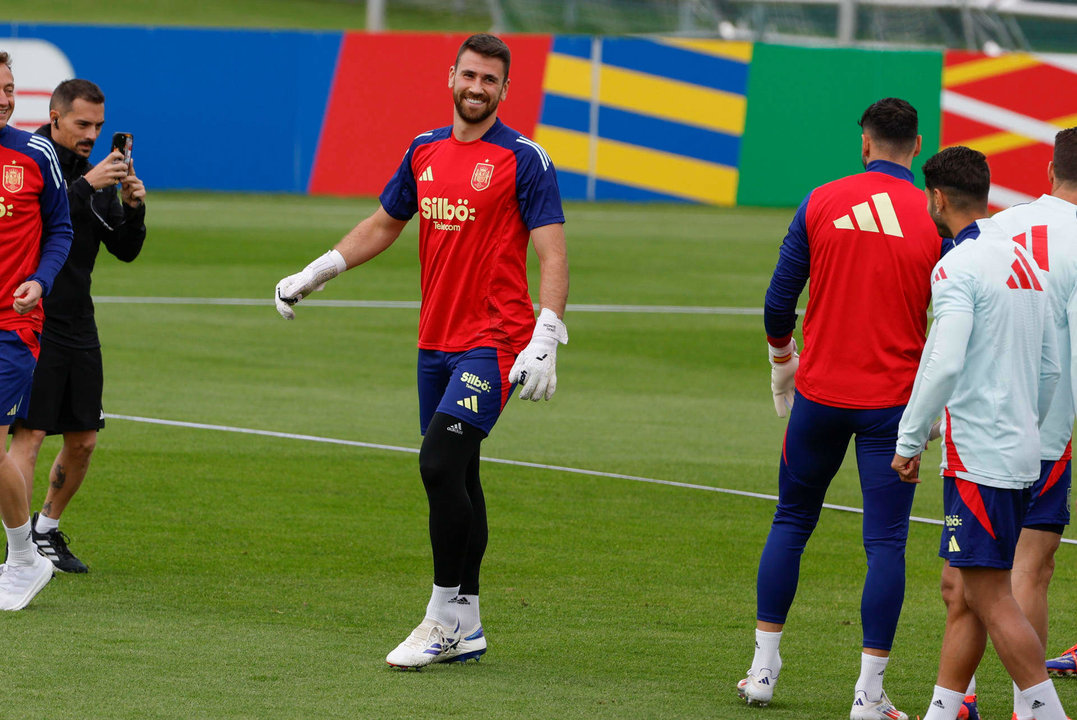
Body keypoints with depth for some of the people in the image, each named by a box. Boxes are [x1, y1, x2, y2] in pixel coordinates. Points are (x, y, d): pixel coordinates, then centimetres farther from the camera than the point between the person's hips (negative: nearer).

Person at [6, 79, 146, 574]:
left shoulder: (93, 173, 11)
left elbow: (125, 251, 12)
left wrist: (133, 207, -6)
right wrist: (86, 186, -31)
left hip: (78, 326, 7)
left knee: (83, 441, 10)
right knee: (29, 435, -12)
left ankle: (47, 529, 28)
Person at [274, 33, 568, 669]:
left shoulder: (524, 159, -7)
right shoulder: (425, 151, 12)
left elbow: (552, 253, -12)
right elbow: (383, 224, 26)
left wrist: (545, 341, -22)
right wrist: (314, 275, 23)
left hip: (494, 342, -6)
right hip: (436, 341, 6)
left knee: (440, 464, -18)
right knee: (455, 477, 9)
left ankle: (445, 616, -9)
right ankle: (466, 627, 17)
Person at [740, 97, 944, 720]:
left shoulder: (821, 204, -1)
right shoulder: (939, 220, -4)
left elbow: (780, 300, 3)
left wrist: (782, 365, 21)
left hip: (820, 391, 2)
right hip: (894, 400, -2)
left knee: (792, 522, 16)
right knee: (886, 543, 0)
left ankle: (764, 667, 17)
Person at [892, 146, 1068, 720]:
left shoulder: (959, 268, -13)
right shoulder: (1024, 262, 14)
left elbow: (943, 364, -22)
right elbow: (1049, 367, 18)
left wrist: (909, 441, -14)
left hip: (977, 453, -9)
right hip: (1020, 452, 9)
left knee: (989, 596, -7)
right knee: (960, 589, 12)